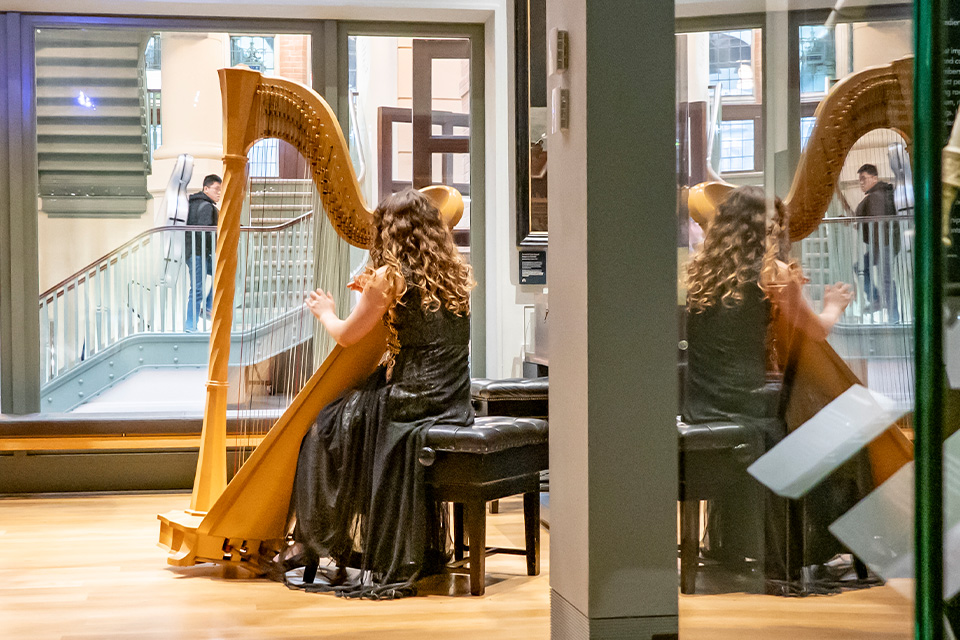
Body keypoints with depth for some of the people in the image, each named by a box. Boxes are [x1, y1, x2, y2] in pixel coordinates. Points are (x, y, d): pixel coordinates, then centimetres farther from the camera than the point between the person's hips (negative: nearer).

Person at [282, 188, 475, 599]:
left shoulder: (391, 275, -11)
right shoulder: (456, 273, 9)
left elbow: (346, 336, -1)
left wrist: (325, 312, 19)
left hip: (411, 403, -7)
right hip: (452, 406, 7)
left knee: (325, 432, 13)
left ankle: (317, 552, 19)